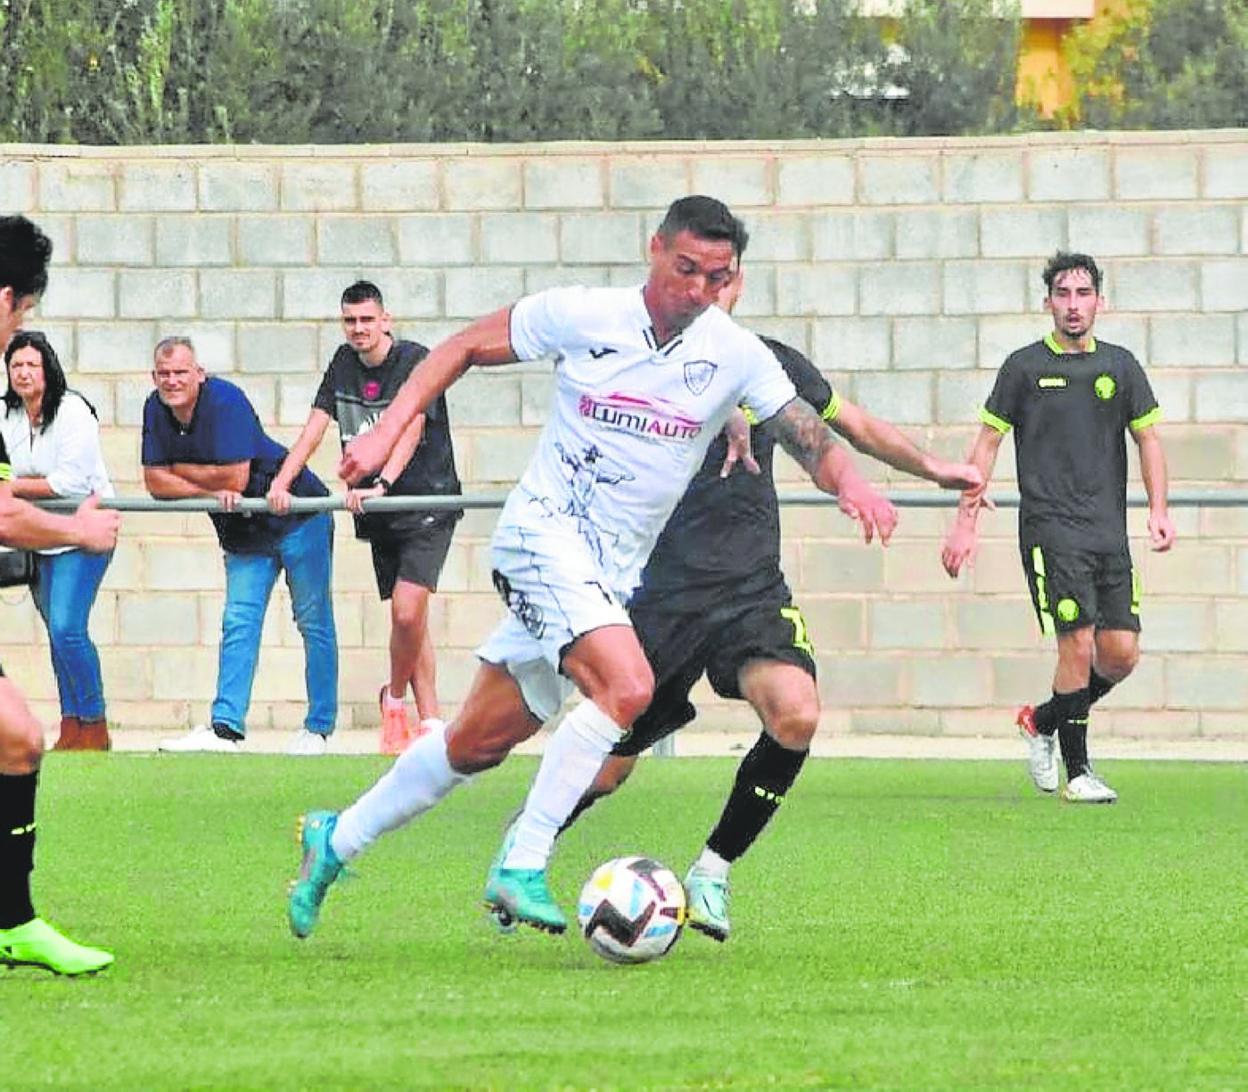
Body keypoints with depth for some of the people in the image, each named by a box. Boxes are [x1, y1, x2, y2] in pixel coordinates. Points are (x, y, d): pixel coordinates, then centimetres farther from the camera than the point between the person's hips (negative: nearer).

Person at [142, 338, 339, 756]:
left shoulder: (225, 400, -23)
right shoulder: (156, 409, -2)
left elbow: (234, 478, -26)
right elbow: (156, 482, -4)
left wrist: (180, 471, -12)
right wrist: (212, 491, -18)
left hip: (298, 519, -7)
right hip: (243, 531, 7)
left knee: (314, 623, 0)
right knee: (239, 623, -2)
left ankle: (318, 728, 5)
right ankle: (225, 728, -7)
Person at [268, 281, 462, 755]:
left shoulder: (414, 361, -11)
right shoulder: (344, 363, 8)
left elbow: (409, 431, -24)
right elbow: (315, 426, 3)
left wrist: (380, 484, -38)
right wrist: (280, 484, -11)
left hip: (426, 505, -6)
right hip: (379, 516, 6)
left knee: (407, 611, -18)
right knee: (407, 619, 5)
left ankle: (395, 698, 5)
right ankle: (430, 721, 11)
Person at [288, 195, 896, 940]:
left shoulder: (736, 355, -2)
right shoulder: (581, 317, -8)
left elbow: (812, 439, -3)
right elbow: (464, 349, 3)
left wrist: (849, 482, -25)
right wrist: (387, 431, -5)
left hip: (616, 571, 5)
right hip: (545, 529, -5)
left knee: (478, 744, 10)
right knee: (626, 684, -28)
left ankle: (337, 841, 29)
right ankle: (522, 869, -21)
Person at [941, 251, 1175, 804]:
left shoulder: (1119, 366, 11)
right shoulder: (1025, 367, 1)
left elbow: (1148, 437, 16)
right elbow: (987, 442, 6)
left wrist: (1159, 510, 3)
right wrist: (965, 521, 1)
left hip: (1109, 530, 4)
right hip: (1050, 526, -4)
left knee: (1122, 653, -2)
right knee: (1078, 644, -14)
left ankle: (1042, 721, 23)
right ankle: (1077, 773, -4)